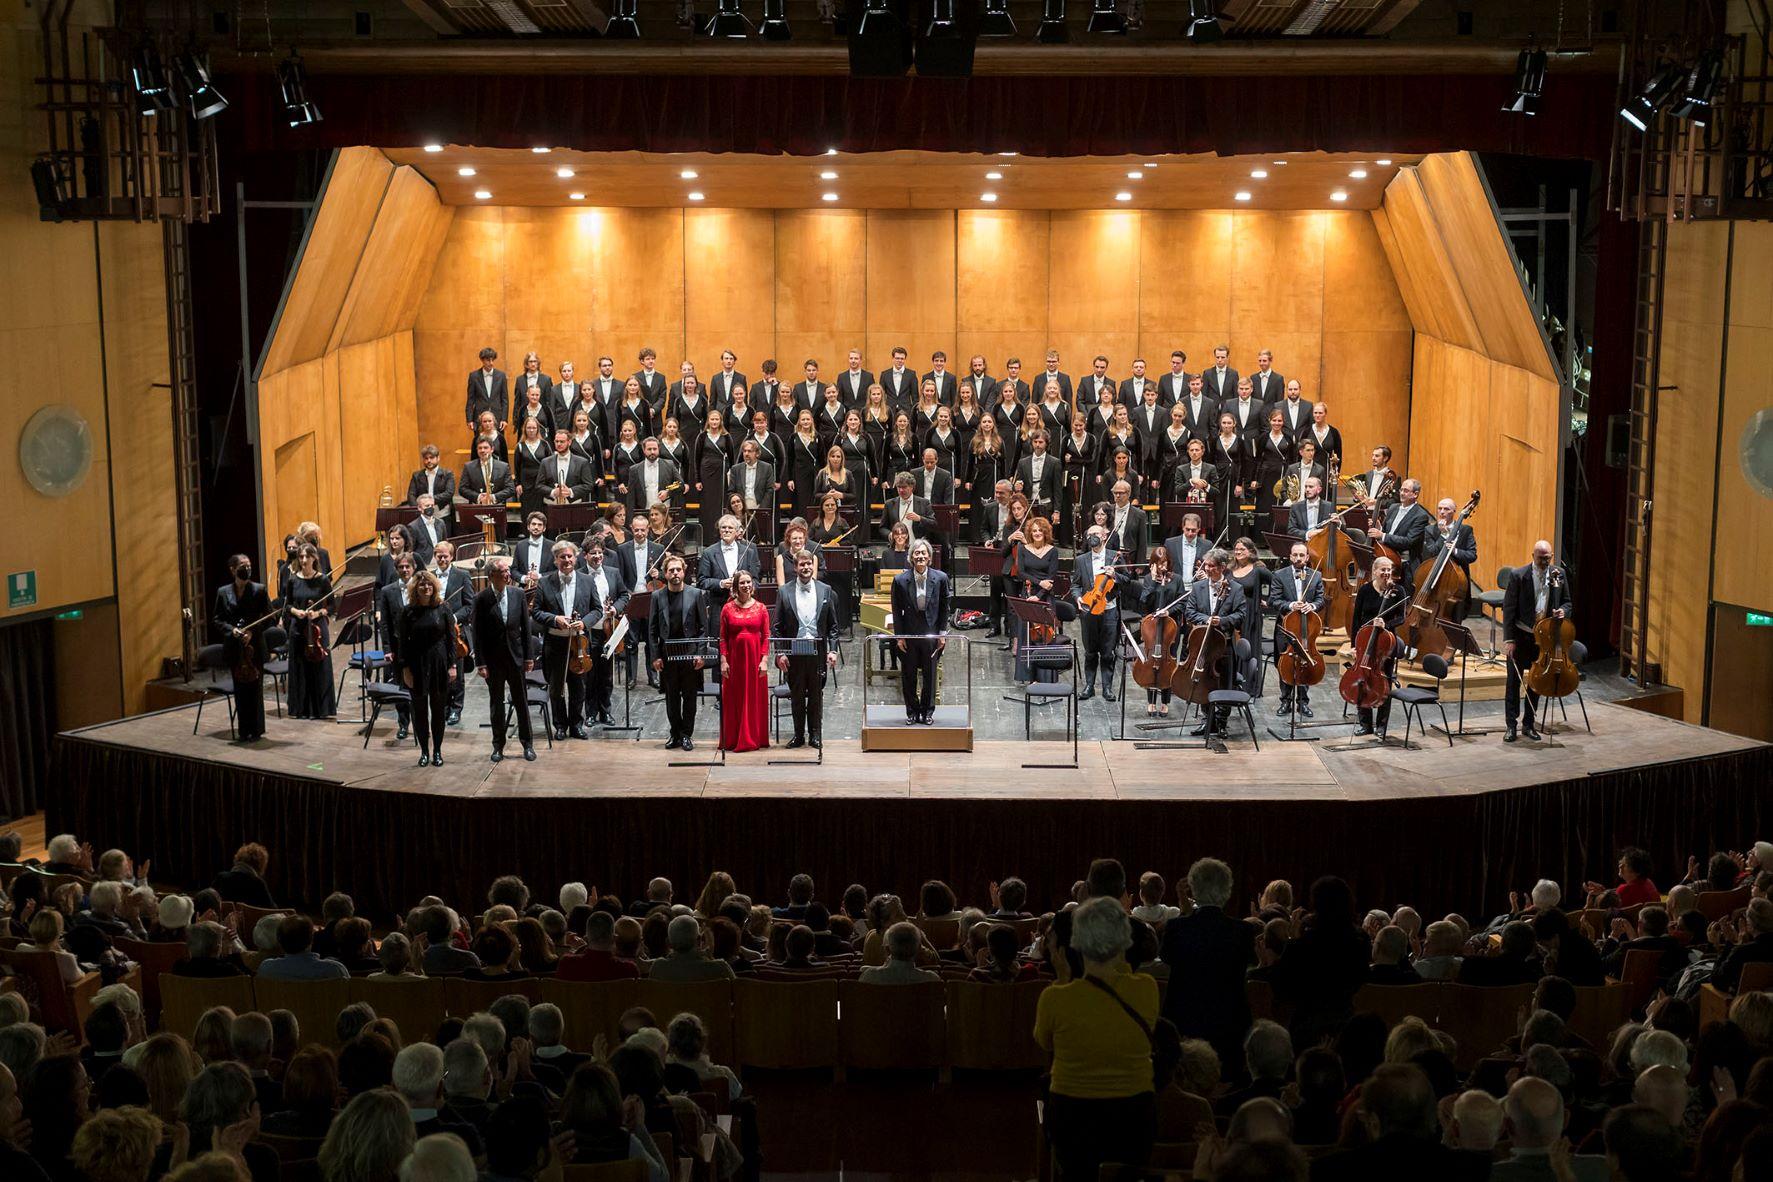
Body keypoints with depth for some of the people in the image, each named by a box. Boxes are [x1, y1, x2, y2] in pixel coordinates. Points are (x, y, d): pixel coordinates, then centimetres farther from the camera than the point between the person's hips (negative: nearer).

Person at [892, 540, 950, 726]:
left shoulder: (940, 578, -7)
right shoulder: (900, 580, -8)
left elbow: (944, 608, 1)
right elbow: (897, 611, -3)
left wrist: (942, 633, -2)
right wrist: (899, 636, -5)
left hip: (931, 634, 0)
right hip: (908, 635, 0)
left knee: (930, 674, 11)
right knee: (908, 675, 9)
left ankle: (928, 711, 25)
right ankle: (912, 711, 23)